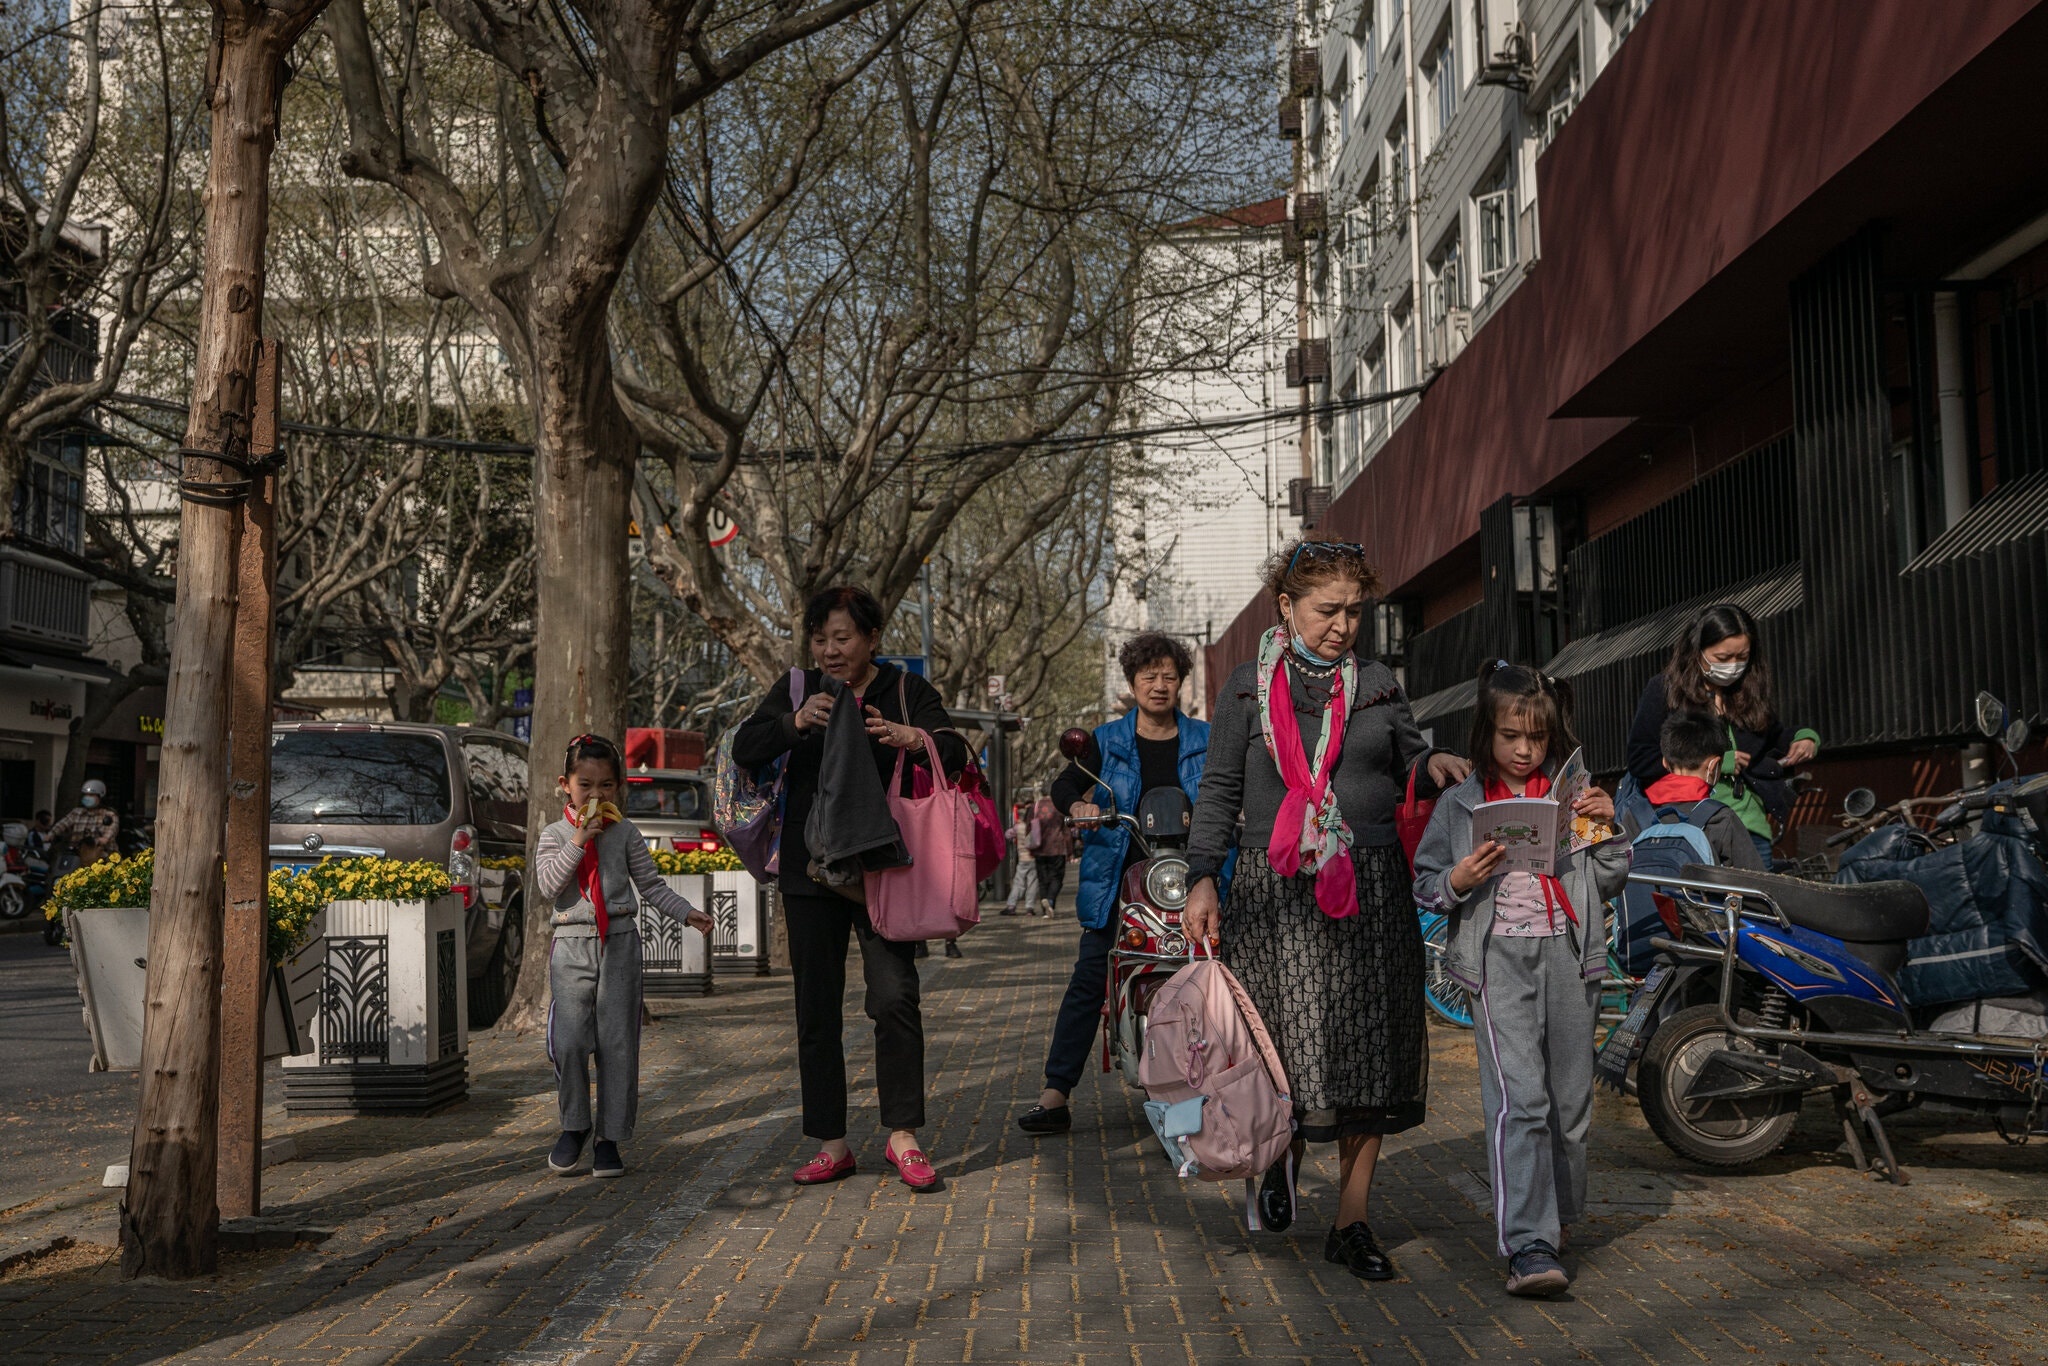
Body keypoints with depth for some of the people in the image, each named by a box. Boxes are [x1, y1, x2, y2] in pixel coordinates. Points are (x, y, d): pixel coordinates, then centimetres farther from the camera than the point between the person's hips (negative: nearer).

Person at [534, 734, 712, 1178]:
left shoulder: (625, 833, 7)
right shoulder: (554, 835, 5)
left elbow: (651, 884, 9)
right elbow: (547, 885, -10)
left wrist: (687, 913, -2)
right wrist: (579, 841, -14)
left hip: (619, 942, 1)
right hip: (572, 944, 0)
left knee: (618, 1042, 0)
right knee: (569, 1041, -7)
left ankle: (610, 1137, 9)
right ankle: (574, 1126, 14)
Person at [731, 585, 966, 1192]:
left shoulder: (907, 691, 3)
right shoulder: (798, 690, 8)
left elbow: (956, 753, -11)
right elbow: (745, 748, -6)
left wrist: (913, 738, -33)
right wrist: (796, 723, -25)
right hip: (811, 873, 3)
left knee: (895, 995, -14)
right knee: (817, 1011, 5)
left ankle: (902, 1135, -3)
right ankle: (832, 1145, 13)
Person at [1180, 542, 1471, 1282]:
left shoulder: (1378, 684, 12)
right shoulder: (1247, 687, 5)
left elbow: (1407, 765, 15)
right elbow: (1219, 790, 5)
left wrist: (1434, 763, -8)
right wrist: (1203, 880, -4)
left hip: (1371, 889, 3)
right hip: (1279, 891, -2)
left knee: (1369, 1053, 1)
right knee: (1289, 1047, -7)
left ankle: (1352, 1223, 12)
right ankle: (1282, 1153, 27)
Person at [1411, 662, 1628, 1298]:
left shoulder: (1570, 794, 12)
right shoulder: (1461, 804, 6)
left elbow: (1607, 884, 13)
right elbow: (1426, 885, 8)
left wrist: (1609, 828, -2)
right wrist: (1459, 881, -12)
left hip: (1569, 953, 3)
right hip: (1499, 954, -3)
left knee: (1570, 1098, 9)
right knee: (1518, 1097, -15)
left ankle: (1556, 1218, 29)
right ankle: (1528, 1247, -19)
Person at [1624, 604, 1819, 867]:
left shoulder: (1749, 695, 15)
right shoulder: (1663, 692, 0)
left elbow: (1774, 736, 34)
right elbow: (1639, 761, -8)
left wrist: (1804, 738, 11)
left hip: (1752, 828, 5)